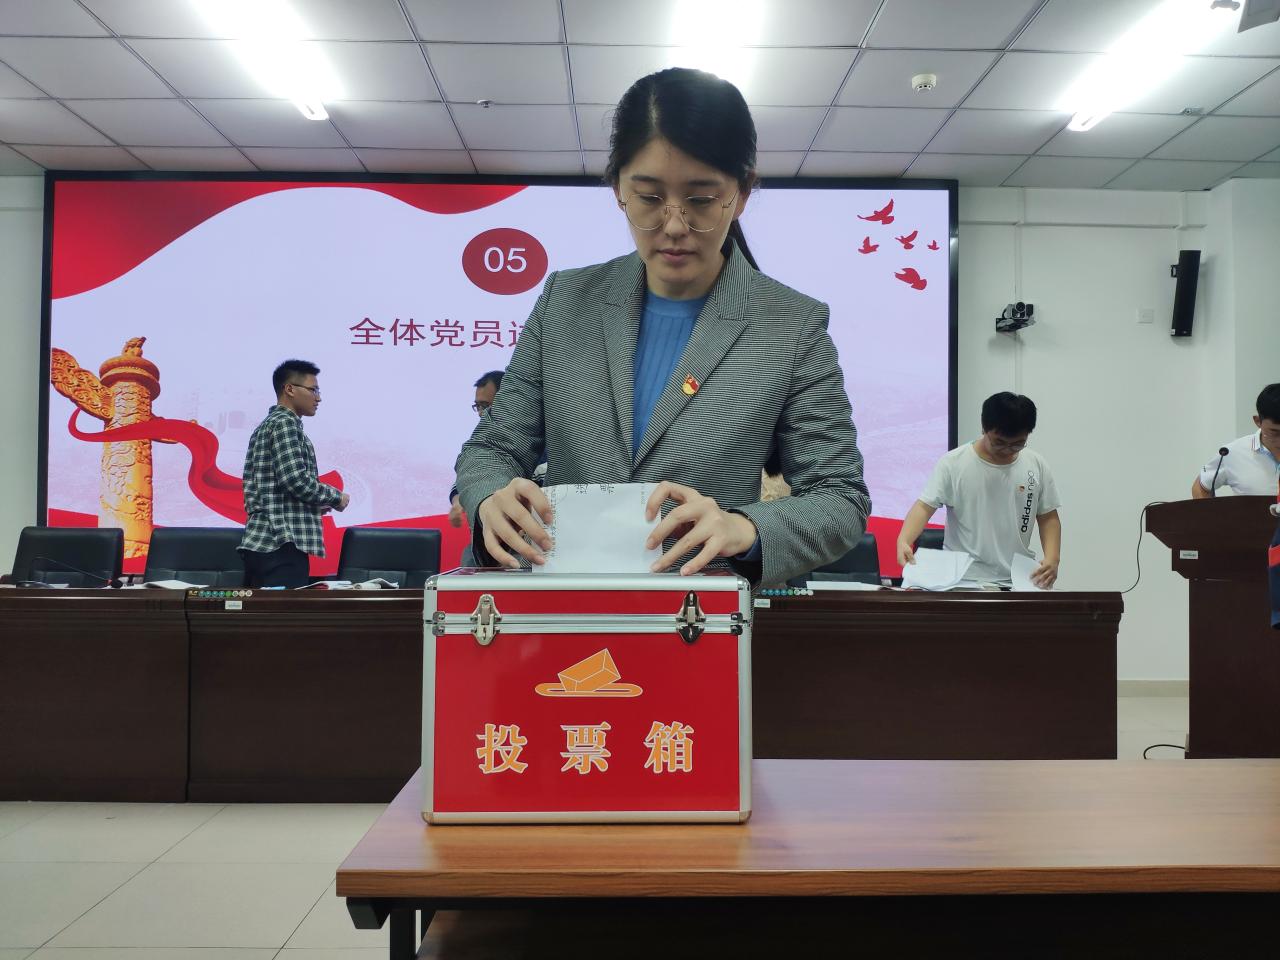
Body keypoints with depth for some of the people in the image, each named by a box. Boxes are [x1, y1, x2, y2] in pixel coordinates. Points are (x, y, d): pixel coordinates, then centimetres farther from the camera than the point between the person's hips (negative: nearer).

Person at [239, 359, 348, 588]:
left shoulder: (265, 427, 23)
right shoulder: (285, 423, -7)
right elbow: (296, 480, -18)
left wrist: (317, 502, 16)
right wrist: (336, 497, -3)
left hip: (262, 540, 10)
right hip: (281, 542, -10)